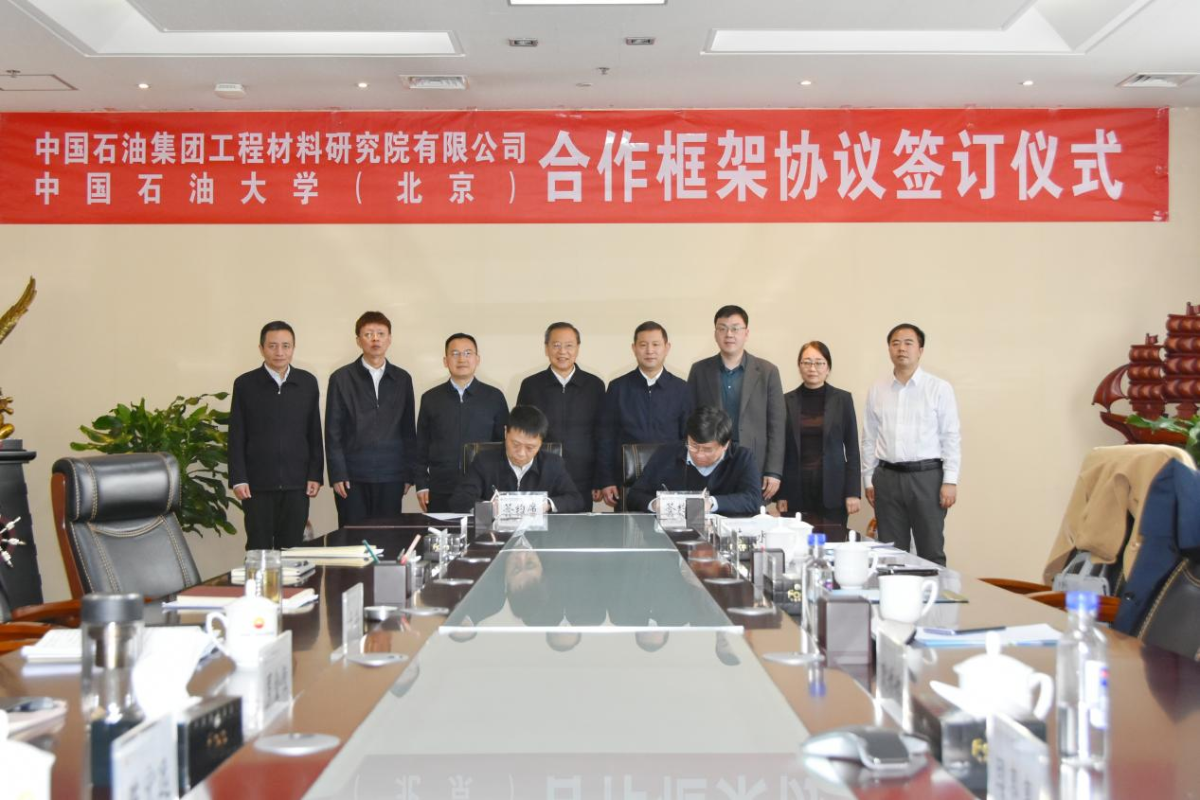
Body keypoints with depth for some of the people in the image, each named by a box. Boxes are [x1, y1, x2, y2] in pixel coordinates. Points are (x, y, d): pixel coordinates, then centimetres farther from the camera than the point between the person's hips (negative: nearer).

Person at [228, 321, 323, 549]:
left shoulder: (308, 382, 6)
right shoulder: (245, 384, 1)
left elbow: (314, 433, 8)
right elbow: (236, 437, 1)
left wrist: (315, 475, 3)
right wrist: (238, 479, -5)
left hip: (297, 483, 1)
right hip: (257, 483, -1)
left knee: (292, 549, 4)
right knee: (259, 550, 2)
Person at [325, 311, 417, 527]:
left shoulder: (402, 379, 10)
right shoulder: (341, 378, 4)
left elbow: (408, 430, 11)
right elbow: (333, 431, 2)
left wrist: (408, 474, 5)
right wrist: (337, 474, -6)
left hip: (391, 477, 2)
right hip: (352, 477, -2)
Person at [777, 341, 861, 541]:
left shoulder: (842, 399, 4)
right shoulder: (787, 401, 6)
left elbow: (852, 448, 4)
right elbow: (780, 449, 7)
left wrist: (853, 492, -3)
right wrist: (779, 495, 1)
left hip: (832, 490, -1)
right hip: (796, 491, 1)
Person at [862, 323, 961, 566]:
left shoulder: (939, 388, -2)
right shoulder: (876, 390, 7)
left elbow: (951, 437, -3)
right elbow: (869, 439, 11)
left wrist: (950, 481, -9)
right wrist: (868, 479, 9)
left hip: (926, 476, -3)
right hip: (887, 477, 3)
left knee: (931, 551, 3)